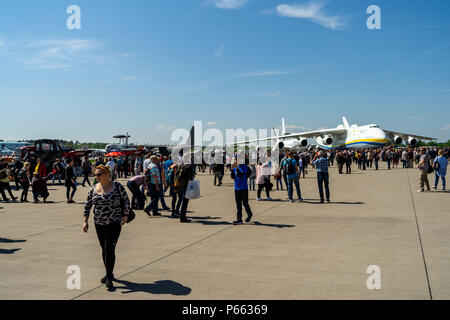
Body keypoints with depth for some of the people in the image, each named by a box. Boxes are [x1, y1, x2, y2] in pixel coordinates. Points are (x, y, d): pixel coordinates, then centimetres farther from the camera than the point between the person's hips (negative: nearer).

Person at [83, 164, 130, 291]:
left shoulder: (117, 186, -8)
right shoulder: (94, 189, 3)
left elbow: (126, 200, 0)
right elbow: (88, 205, 9)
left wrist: (125, 215, -7)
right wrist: (85, 221, 3)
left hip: (114, 223, -5)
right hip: (99, 224, 5)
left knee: (110, 249, -11)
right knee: (104, 249, 13)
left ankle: (109, 279, -6)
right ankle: (109, 274, 29)